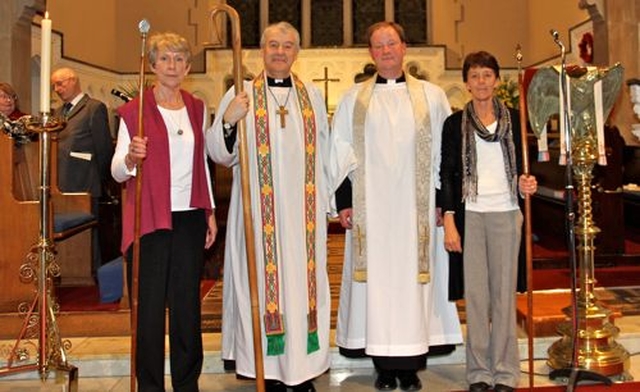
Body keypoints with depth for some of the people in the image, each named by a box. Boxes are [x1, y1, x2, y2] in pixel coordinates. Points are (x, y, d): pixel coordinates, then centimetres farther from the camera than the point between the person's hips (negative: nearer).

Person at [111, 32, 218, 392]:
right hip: (149, 220, -3)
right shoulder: (134, 110, -1)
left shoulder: (197, 109, 11)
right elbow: (117, 172, -4)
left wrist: (210, 212, 13)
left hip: (190, 219, 3)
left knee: (188, 306, 9)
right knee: (149, 308, 2)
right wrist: (130, 159, -26)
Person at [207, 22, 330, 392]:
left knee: (304, 282, 5)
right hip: (259, 212, -2)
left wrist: (326, 203, 10)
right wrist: (227, 121, -17)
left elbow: (324, 153, 13)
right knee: (264, 281, 1)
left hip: (305, 212, 2)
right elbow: (221, 154, 1)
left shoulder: (313, 95, 12)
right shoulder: (240, 94, 4)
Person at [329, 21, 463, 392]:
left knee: (413, 279, 2)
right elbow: (341, 153, 7)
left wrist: (445, 199, 1)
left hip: (416, 208, 0)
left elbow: (445, 150, 7)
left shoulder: (432, 95, 8)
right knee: (376, 279, 2)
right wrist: (344, 201, -1)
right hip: (370, 207, 1)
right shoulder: (353, 99, 9)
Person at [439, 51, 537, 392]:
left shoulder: (514, 119, 7)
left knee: (504, 292, 5)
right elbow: (447, 173, 2)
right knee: (475, 293, 3)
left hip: (506, 213, 1)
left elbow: (521, 165, 13)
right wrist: (449, 220, -7)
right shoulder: (455, 123, 5)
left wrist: (525, 182, -10)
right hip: (470, 214, -1)